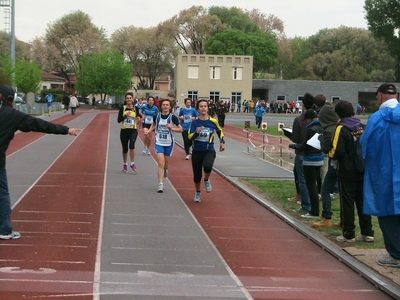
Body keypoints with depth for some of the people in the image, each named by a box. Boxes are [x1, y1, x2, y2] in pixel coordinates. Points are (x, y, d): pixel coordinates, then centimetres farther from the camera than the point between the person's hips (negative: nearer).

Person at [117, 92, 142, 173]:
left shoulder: (136, 108, 2)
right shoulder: (122, 108, -1)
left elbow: (139, 116, 19)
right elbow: (119, 120, -8)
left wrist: (139, 118, -2)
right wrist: (125, 116, -22)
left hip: (133, 130, -1)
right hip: (124, 130, 1)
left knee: (131, 145, -25)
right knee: (125, 149, 8)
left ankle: (132, 163, -13)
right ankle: (125, 164, 30)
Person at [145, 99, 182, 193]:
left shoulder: (173, 117, -9)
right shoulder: (157, 116, -3)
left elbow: (181, 129, -4)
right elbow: (153, 125, 18)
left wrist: (172, 128, -20)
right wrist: (149, 130, 0)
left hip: (169, 143, 0)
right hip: (159, 143, 0)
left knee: (166, 162, 16)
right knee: (160, 163, -12)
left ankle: (165, 170, 53)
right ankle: (160, 185, -12)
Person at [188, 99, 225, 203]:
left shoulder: (213, 121, -3)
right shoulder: (194, 122, -4)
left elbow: (220, 131, 16)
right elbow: (190, 137, -8)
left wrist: (222, 142, 8)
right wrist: (196, 132, -26)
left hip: (209, 150, -1)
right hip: (197, 151, 1)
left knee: (207, 167, -31)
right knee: (197, 174, 7)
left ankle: (207, 180, 4)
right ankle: (197, 192, 35)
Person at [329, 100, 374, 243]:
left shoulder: (341, 129, -13)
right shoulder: (362, 127, 4)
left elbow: (337, 152, -18)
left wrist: (330, 154, 2)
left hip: (347, 173, -5)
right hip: (363, 172, 5)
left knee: (347, 203, 2)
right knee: (363, 201, 12)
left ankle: (348, 234, 5)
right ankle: (367, 233, 15)